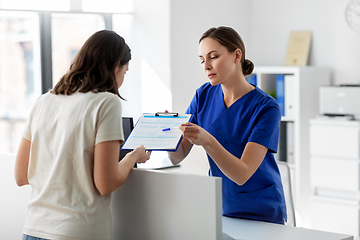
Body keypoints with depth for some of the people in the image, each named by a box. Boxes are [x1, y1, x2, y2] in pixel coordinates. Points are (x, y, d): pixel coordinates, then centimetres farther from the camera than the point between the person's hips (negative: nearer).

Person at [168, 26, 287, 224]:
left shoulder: (266, 107, -17)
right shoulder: (204, 96, -3)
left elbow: (242, 175, -24)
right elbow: (177, 157, -4)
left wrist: (207, 141, -38)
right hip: (220, 207, 4)